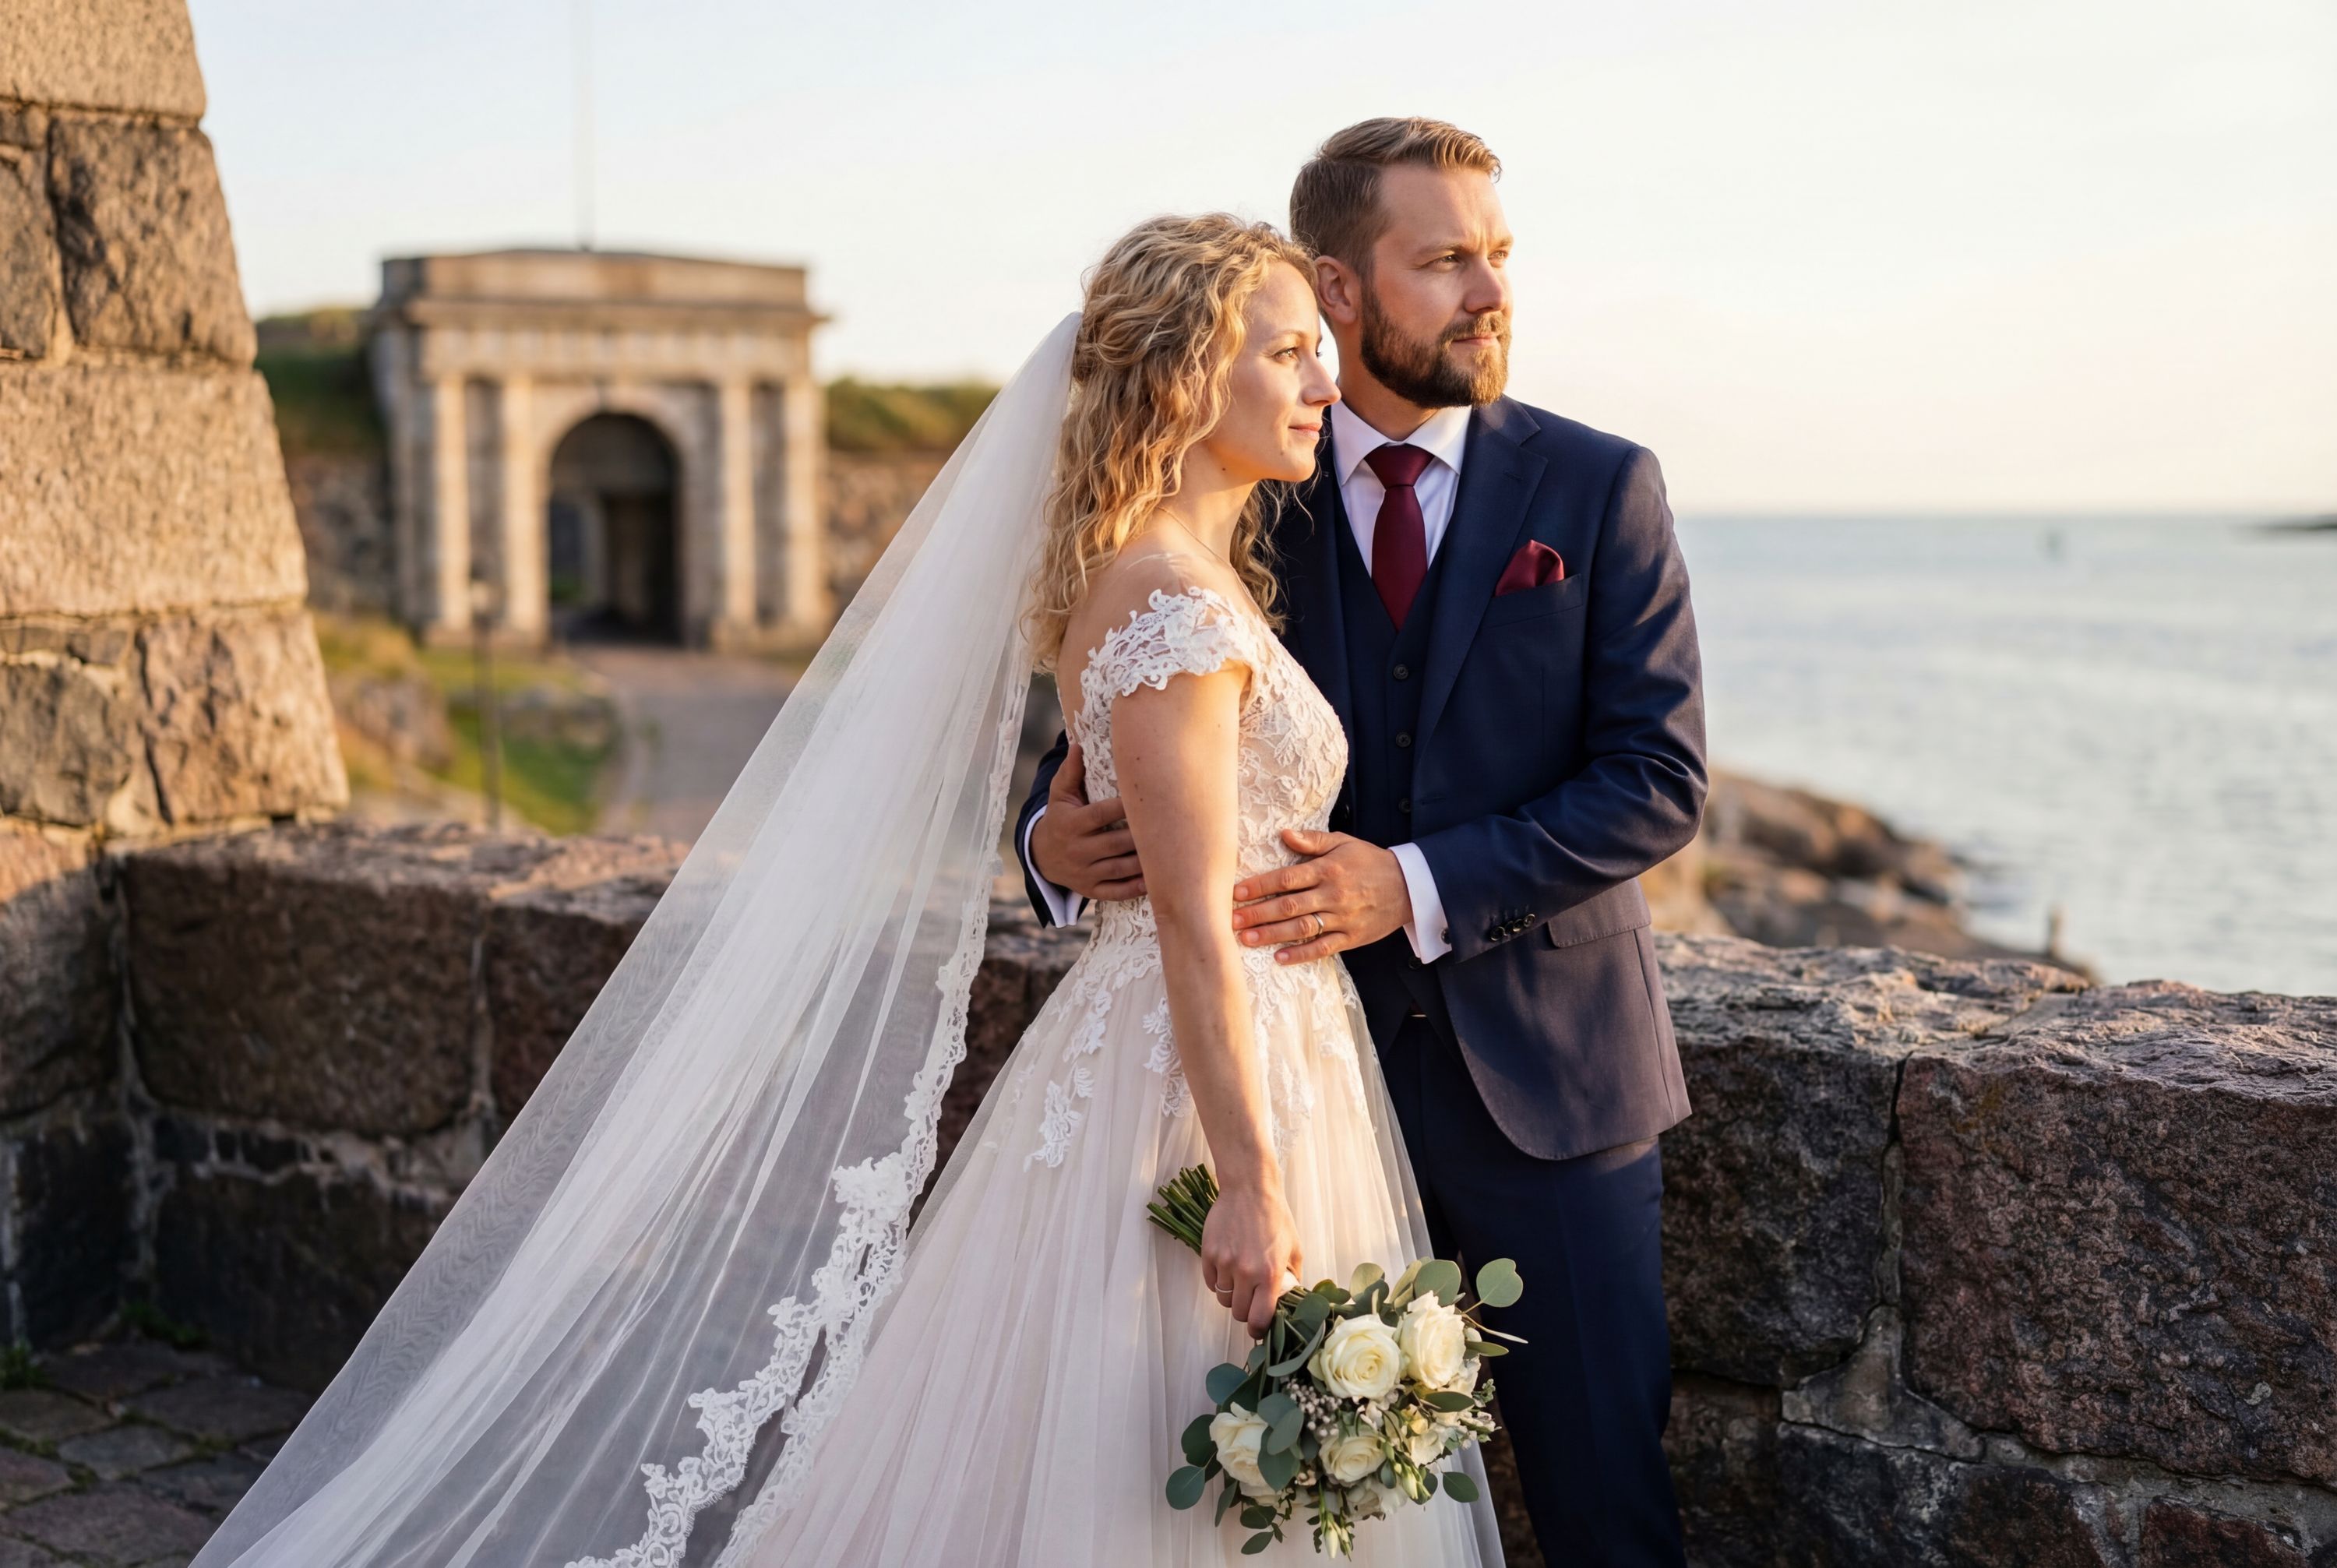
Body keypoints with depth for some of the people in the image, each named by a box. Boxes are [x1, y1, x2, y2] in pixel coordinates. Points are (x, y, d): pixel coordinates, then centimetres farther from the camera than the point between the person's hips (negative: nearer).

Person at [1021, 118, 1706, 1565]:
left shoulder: (1600, 488, -2)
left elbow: (1660, 778, -9)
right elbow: (1120, 735, 7)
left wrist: (1419, 887, -20)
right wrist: (1057, 836, -16)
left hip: (1544, 1071, -1)